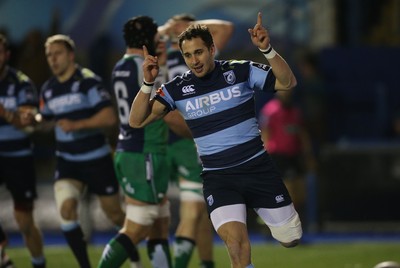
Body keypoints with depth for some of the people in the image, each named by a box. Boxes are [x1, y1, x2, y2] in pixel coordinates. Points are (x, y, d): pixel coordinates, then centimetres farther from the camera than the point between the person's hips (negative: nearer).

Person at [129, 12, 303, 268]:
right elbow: (137, 121, -4)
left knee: (291, 239, 7)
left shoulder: (241, 71, -5)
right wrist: (147, 84, -20)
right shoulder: (177, 89, -3)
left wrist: (267, 49, -23)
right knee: (236, 240, -25)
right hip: (217, 177, -1)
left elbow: (288, 82, -7)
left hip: (258, 167, 1)